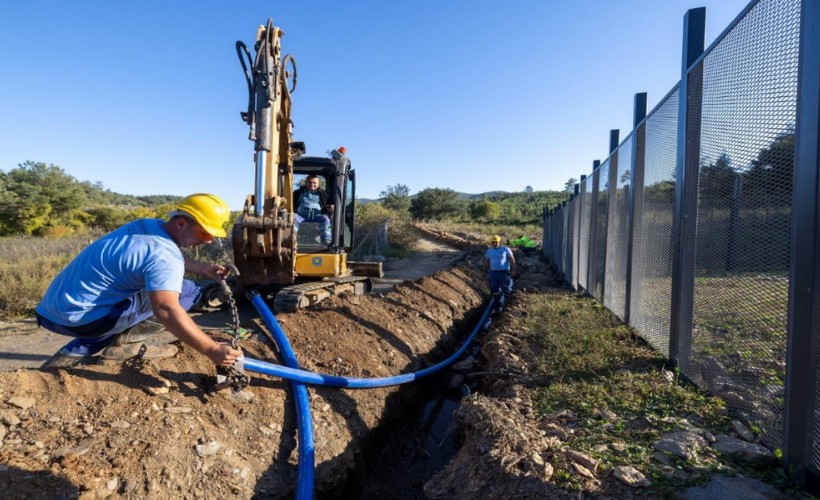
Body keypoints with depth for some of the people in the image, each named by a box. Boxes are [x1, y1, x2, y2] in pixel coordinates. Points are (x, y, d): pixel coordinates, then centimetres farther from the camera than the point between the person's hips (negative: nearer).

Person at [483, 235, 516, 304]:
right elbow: (486, 263, 17)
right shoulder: (489, 251, 11)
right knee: (494, 289, 7)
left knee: (505, 288, -5)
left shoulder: (505, 249, -2)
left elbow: (512, 260, -4)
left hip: (504, 272, -4)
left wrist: (513, 270, -10)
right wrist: (484, 272, 15)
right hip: (493, 272, 4)